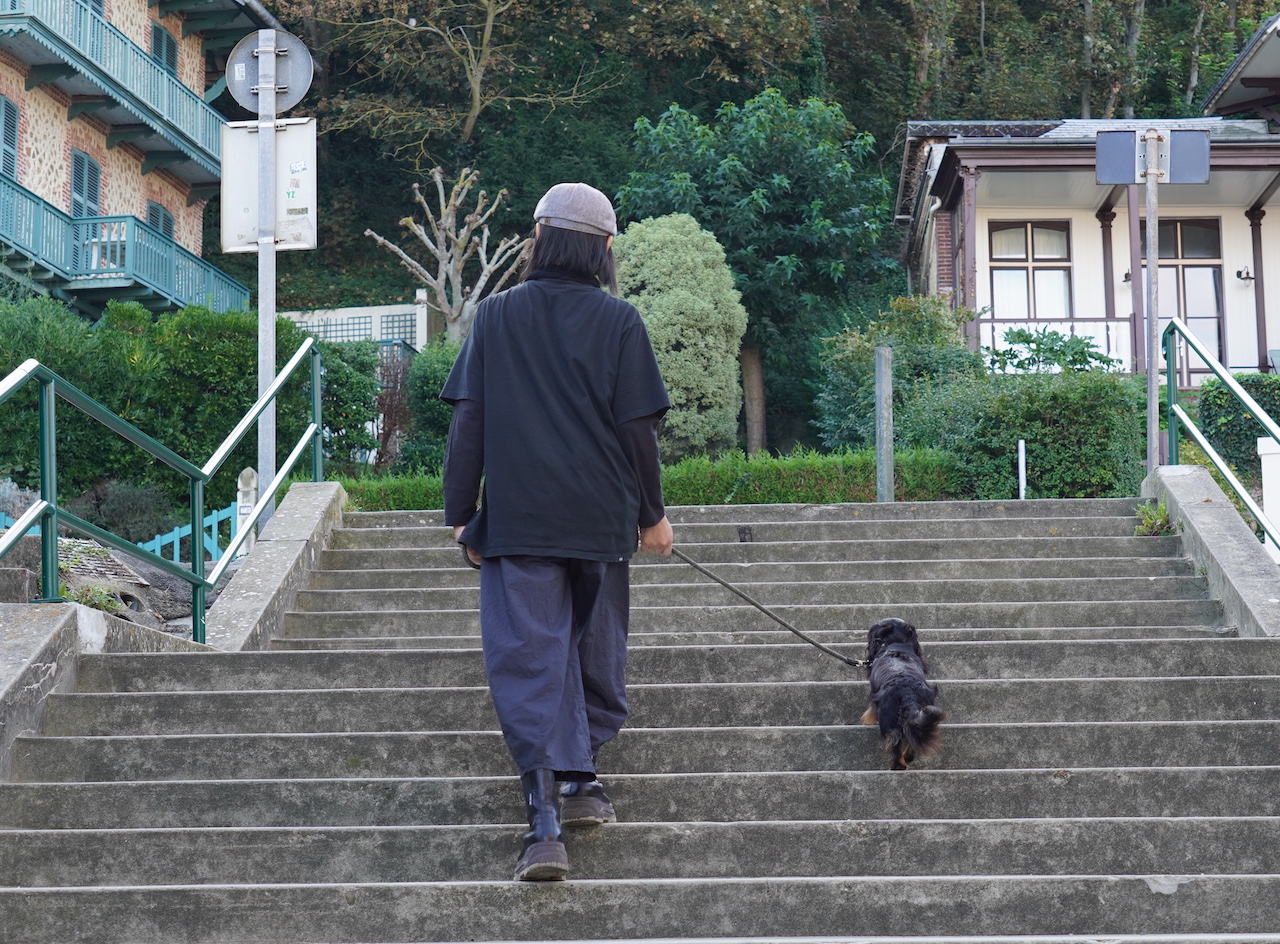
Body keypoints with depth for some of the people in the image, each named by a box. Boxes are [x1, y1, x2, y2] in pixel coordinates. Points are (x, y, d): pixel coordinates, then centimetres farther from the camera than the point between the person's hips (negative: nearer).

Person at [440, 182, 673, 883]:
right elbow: (637, 427, -1)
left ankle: (546, 823, -15)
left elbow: (467, 423, 1)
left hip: (515, 522, 0)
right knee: (596, 650, 18)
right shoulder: (619, 321, -1)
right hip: (600, 519, 0)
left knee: (529, 662, -4)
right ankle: (580, 779, 28)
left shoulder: (495, 316, 2)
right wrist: (652, 513, 10)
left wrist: (460, 514, 6)